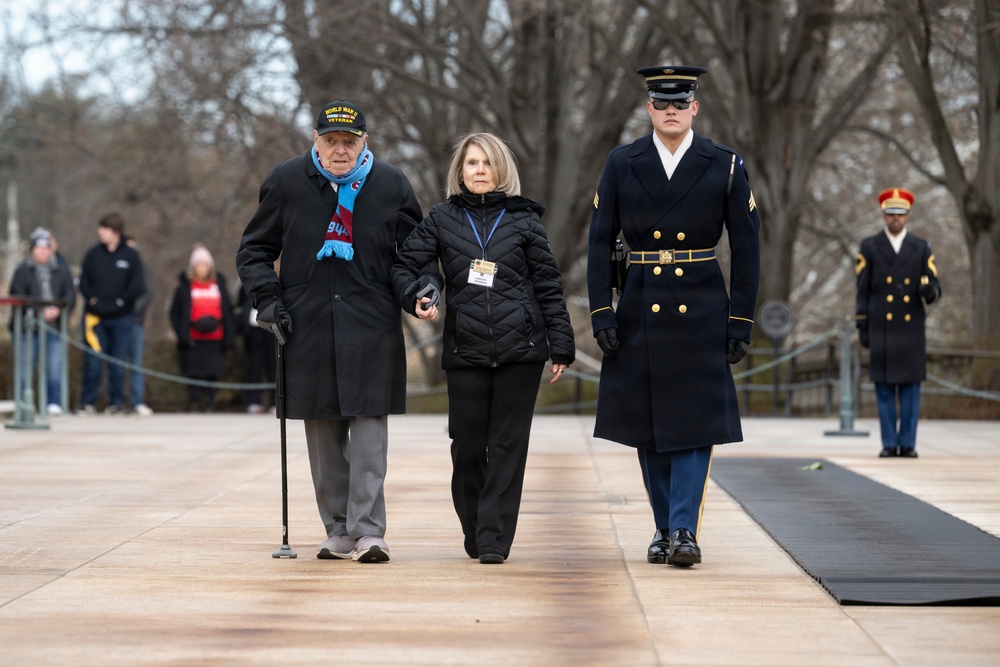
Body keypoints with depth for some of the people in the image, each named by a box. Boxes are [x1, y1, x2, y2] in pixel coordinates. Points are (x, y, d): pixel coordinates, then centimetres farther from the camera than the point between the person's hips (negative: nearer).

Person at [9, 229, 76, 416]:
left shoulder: (61, 270, 12)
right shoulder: (23, 270, 4)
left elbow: (70, 295, 6)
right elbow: (17, 298, -4)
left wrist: (58, 309, -14)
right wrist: (40, 312, -15)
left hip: (54, 328, 2)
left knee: (54, 367, -3)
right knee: (25, 365, -3)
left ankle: (54, 403, 4)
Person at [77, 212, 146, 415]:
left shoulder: (130, 256, 0)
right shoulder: (94, 253, 4)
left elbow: (137, 286, -2)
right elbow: (83, 280, 5)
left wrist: (120, 301, -9)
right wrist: (92, 299, -7)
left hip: (121, 317, -1)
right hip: (95, 316, 1)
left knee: (118, 363, 3)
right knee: (93, 362, -2)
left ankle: (116, 402, 10)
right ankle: (87, 403, 4)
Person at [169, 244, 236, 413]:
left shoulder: (219, 285, 13)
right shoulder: (185, 286, 5)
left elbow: (228, 312, 12)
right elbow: (175, 314, 3)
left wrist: (229, 336, 3)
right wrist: (183, 334, -8)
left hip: (215, 339, 2)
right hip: (193, 340, -2)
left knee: (213, 372, 0)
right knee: (193, 372, -1)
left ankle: (210, 402, 8)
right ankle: (194, 403, 6)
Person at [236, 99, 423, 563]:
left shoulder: (390, 184, 4)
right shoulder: (287, 182, 4)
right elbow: (253, 251, 12)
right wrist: (268, 300, -2)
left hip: (372, 329, -1)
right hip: (308, 328, 1)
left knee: (369, 430, -8)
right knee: (323, 436, 5)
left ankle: (368, 531, -7)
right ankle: (338, 531, 13)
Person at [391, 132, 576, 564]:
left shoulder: (523, 220, 6)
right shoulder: (442, 219, 9)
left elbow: (548, 286, 6)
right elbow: (404, 265, 8)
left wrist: (561, 346, 2)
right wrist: (416, 298, -14)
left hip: (520, 349, -1)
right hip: (465, 350, 1)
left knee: (508, 445, -3)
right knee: (468, 447, 2)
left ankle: (495, 540, 0)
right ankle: (474, 534, 21)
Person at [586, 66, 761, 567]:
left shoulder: (725, 166, -1)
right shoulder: (621, 165, 1)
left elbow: (746, 249, 1)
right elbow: (599, 242, 2)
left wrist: (741, 322, -4)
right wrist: (601, 314, -6)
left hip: (701, 312, -2)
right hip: (640, 312, 2)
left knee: (694, 421, -8)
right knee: (647, 424, 7)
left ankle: (685, 531, -8)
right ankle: (664, 528, 18)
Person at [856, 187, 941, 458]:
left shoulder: (921, 248, 6)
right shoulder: (869, 247, 4)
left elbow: (934, 290, 1)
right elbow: (862, 291, 3)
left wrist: (929, 291, -24)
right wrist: (862, 327, -3)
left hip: (911, 329, 1)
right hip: (881, 328, -1)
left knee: (910, 386, 0)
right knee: (884, 386, 0)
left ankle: (907, 444, 5)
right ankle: (889, 444, 5)